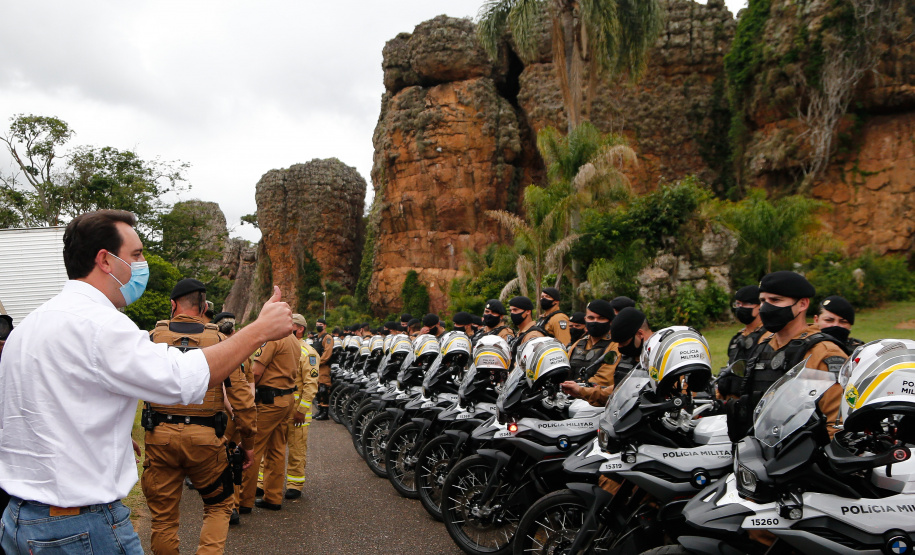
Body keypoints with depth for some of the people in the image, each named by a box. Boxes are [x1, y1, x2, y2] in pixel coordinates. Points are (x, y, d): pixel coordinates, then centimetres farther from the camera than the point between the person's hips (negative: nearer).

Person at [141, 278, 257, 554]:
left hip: (160, 436, 1)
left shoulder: (153, 338, 1)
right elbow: (242, 397, -1)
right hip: (206, 438, -1)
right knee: (219, 505, 18)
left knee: (163, 515, 16)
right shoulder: (219, 340, 0)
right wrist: (248, 442, 8)